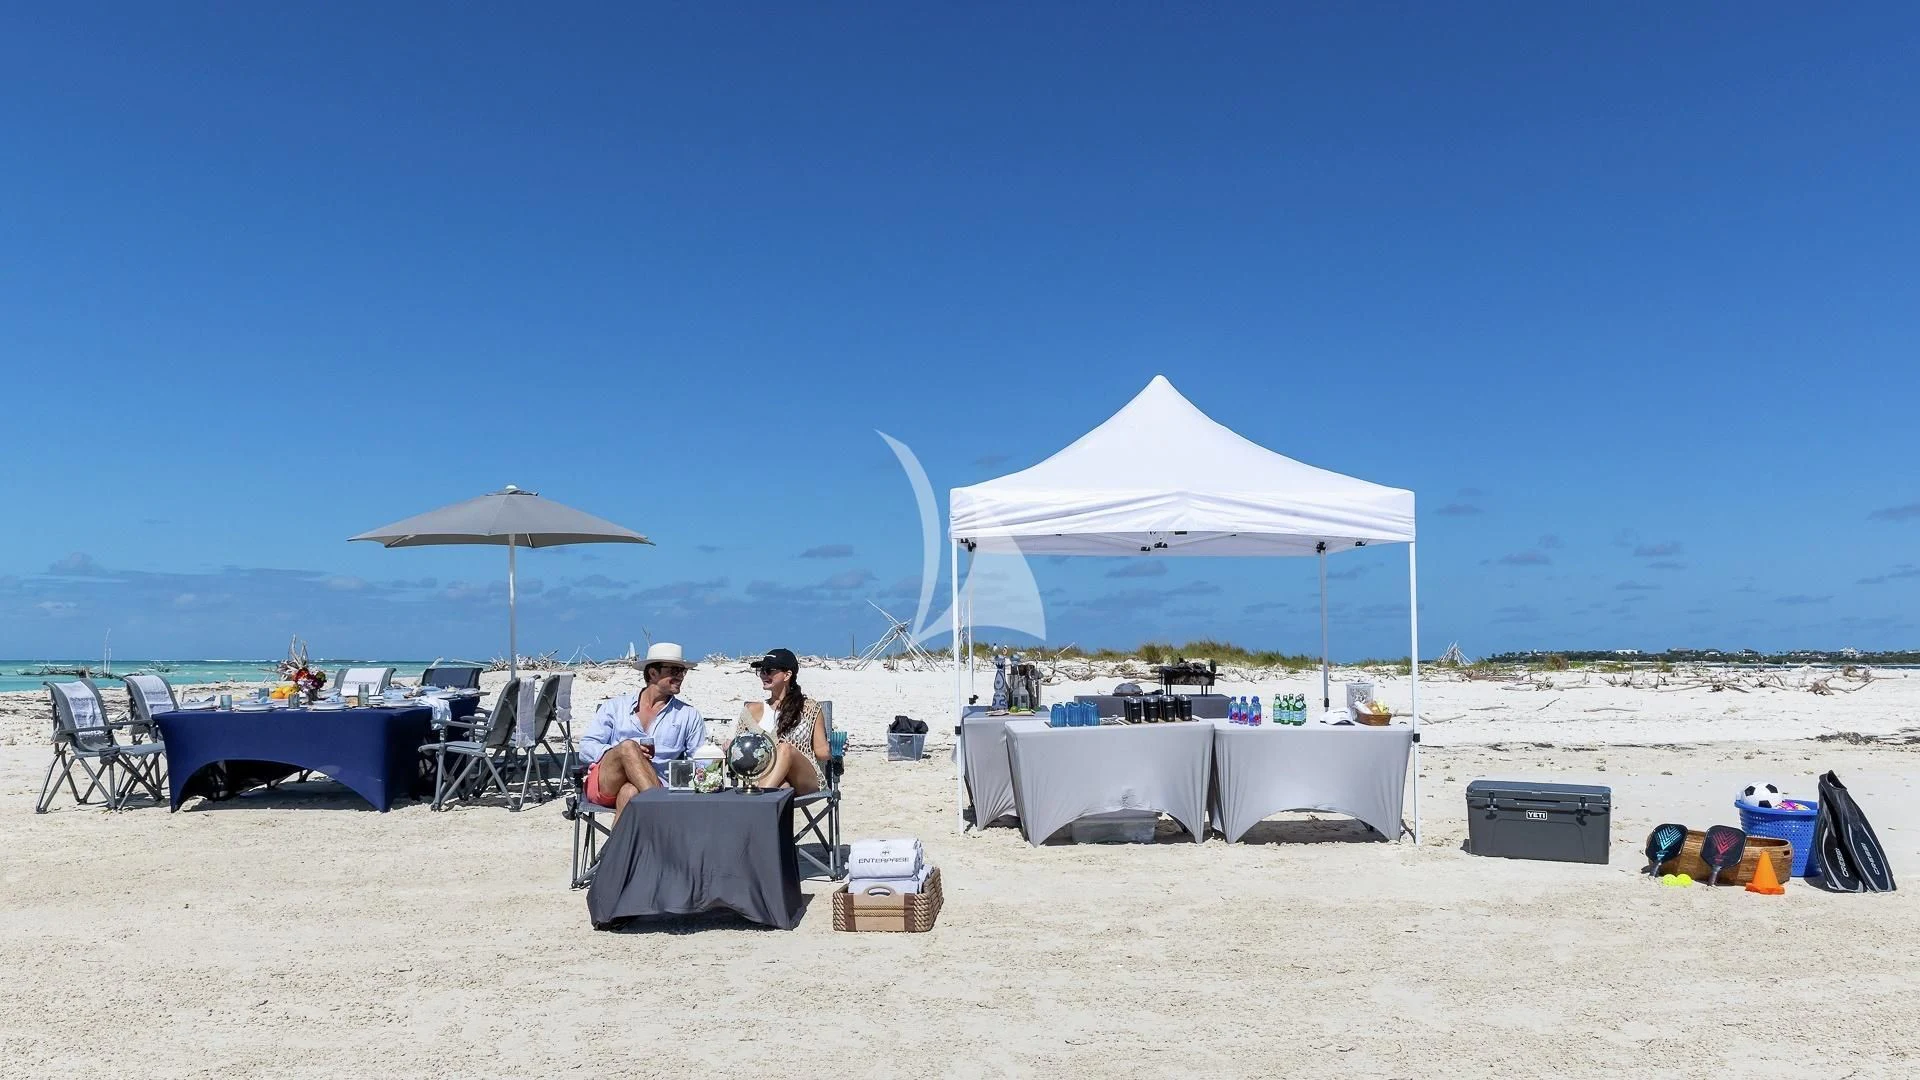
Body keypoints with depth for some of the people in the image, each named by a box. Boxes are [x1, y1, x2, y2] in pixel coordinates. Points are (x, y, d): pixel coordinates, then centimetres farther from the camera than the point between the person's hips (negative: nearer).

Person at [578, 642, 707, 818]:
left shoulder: (689, 716, 21)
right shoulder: (616, 706, 20)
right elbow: (586, 748, 11)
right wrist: (630, 751, -8)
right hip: (605, 782, 1)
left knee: (630, 792, -36)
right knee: (628, 747, -31)